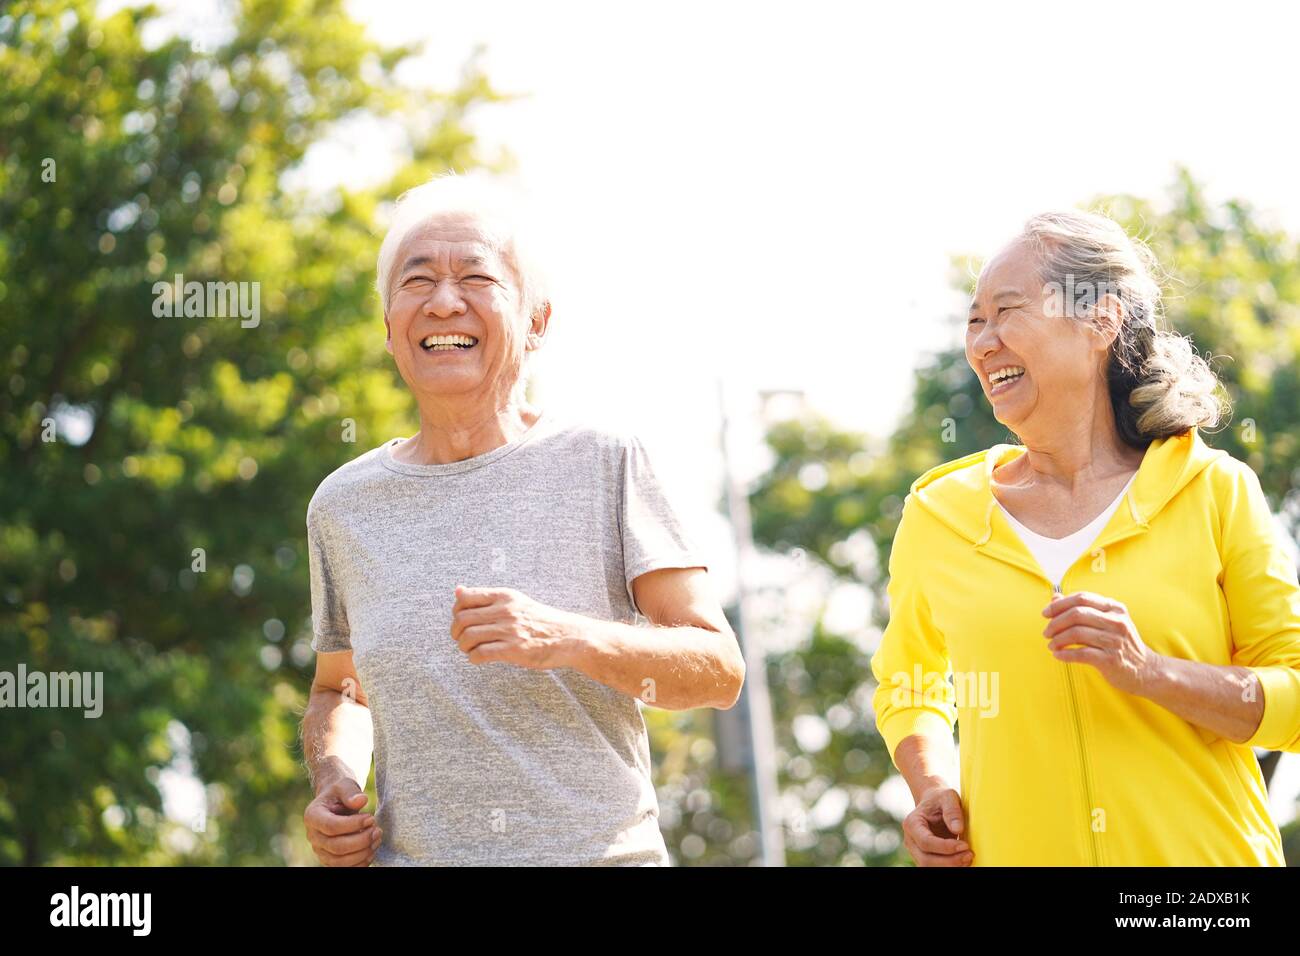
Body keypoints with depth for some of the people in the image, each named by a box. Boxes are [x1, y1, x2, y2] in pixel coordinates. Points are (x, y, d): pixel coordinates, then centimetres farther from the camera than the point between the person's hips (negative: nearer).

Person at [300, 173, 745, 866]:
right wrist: (333, 779, 2)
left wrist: (567, 639, -19)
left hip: (602, 851, -3)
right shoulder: (344, 505, 8)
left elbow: (720, 670, -3)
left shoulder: (603, 464, 0)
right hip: (409, 855, 4)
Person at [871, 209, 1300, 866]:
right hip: (1012, 854, 1)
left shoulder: (1213, 492, -3)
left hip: (1205, 855, -1)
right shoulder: (937, 514, 3)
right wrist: (933, 789, -1)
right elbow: (907, 690, 18)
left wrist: (1151, 673, -18)